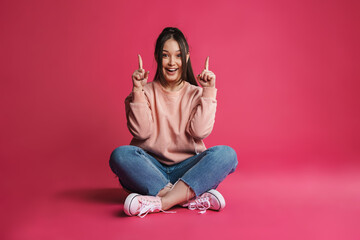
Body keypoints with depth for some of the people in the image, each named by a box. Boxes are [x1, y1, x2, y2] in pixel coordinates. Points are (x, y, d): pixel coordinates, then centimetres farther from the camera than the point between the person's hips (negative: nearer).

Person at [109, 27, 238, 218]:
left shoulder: (196, 94, 8)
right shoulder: (146, 92, 7)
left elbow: (199, 132, -8)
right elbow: (141, 132, -8)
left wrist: (208, 92, -8)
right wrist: (138, 90, -11)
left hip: (187, 169, 1)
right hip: (152, 169, 0)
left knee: (226, 154, -26)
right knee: (121, 155, -29)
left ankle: (160, 202, -37)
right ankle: (194, 198, -33)